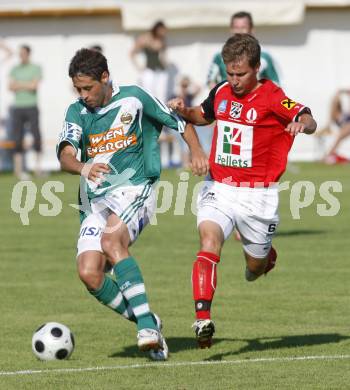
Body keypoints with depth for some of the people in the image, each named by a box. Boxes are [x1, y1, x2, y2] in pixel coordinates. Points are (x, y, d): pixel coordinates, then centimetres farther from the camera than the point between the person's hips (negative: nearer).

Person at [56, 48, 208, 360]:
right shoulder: (77, 112, 6)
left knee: (111, 241, -33)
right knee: (89, 273, -12)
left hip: (134, 189, -5)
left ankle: (146, 325, -36)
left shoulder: (134, 99, 0)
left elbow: (178, 122, 11)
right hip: (95, 202, 5)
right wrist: (83, 168, -33)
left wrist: (197, 152, -6)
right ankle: (148, 326, 4)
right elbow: (65, 155, -11)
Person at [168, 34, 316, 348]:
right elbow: (203, 116, 25)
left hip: (257, 195, -2)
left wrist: (302, 122, -49)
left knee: (255, 268, 13)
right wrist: (184, 111, 3)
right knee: (209, 243, -24)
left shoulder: (271, 98, -12)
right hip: (219, 189, 2)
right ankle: (203, 320, -32)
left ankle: (265, 253, 52)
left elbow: (309, 122, -25)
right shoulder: (221, 92, 4)